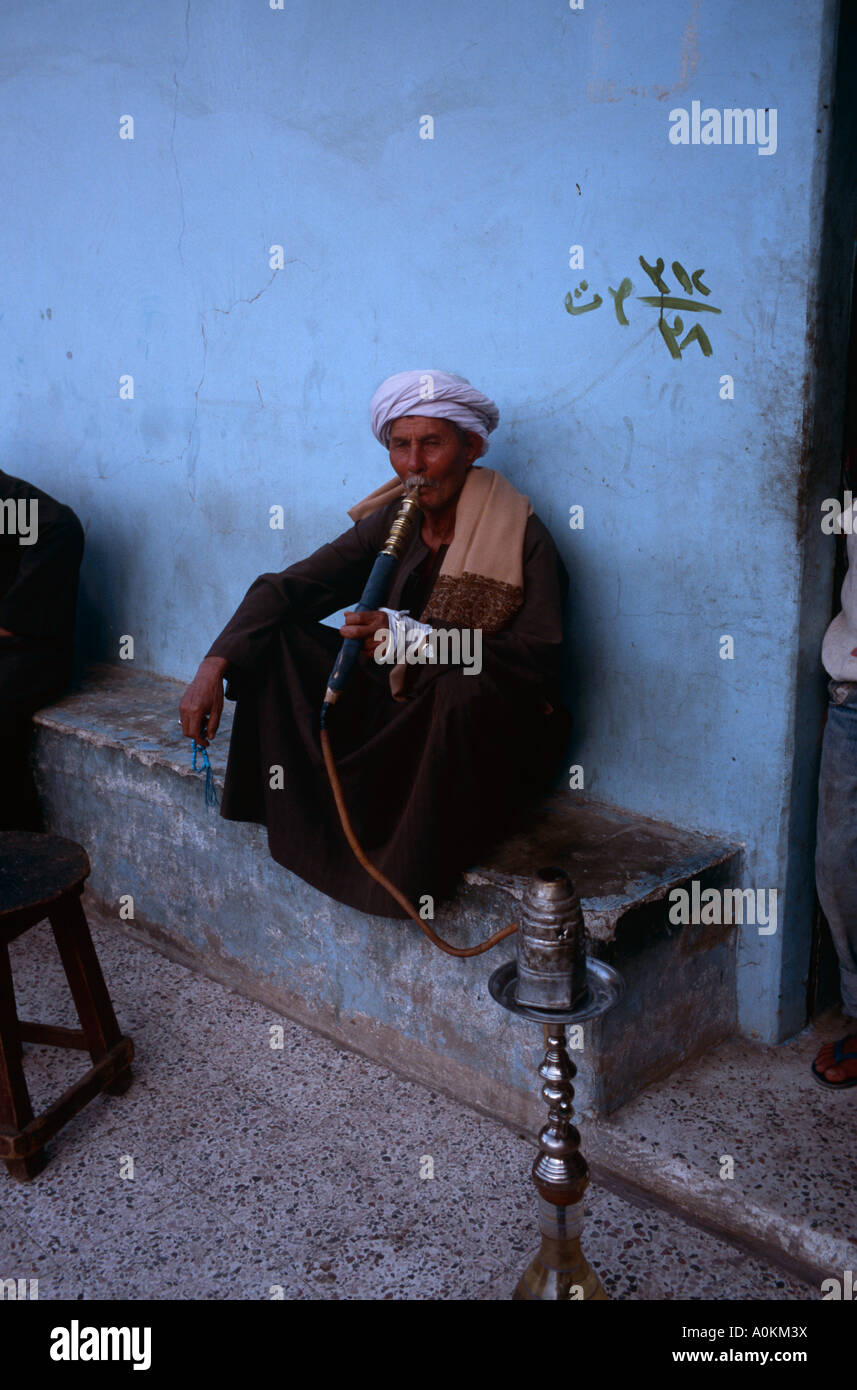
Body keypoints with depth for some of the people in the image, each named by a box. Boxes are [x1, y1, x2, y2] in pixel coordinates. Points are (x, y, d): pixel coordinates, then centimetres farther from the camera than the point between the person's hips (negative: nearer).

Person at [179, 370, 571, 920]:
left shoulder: (520, 534, -14)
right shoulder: (392, 521, 2)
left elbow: (539, 657, -24)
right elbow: (289, 587, -2)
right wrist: (214, 666, -16)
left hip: (497, 731, -6)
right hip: (401, 710, 6)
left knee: (465, 689, -40)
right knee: (275, 637, -3)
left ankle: (408, 874, -20)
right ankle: (311, 828, -4)